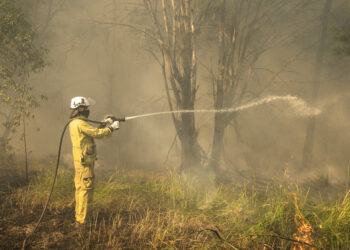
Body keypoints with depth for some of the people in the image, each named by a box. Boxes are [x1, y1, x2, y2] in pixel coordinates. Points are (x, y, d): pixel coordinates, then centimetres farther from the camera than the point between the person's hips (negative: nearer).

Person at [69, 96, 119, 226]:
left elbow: (93, 132, 19)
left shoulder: (74, 123, 14)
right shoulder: (80, 124, -17)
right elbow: (98, 133, -17)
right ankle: (82, 221, -5)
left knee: (80, 189, 15)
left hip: (79, 162, 10)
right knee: (86, 190, -7)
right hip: (85, 163, -10)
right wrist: (112, 127, -5)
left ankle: (79, 218, 23)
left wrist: (104, 123, 15)